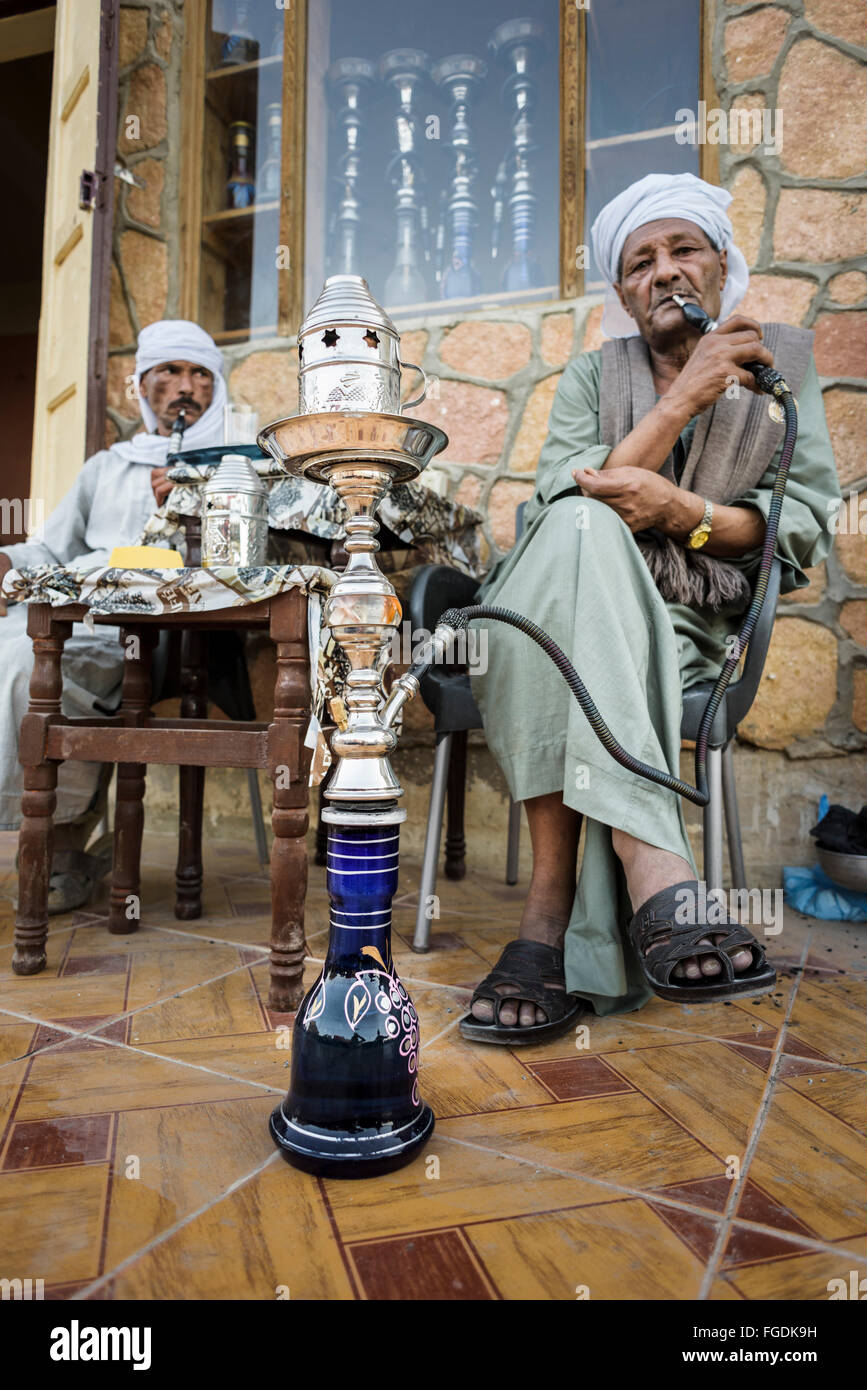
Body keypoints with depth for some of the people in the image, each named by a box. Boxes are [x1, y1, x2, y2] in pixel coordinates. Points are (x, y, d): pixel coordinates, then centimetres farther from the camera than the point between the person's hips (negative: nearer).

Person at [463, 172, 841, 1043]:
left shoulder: (782, 364, 16)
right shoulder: (592, 377, 15)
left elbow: (805, 521, 4)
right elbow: (566, 507, -4)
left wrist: (680, 510, -13)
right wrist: (684, 398, -10)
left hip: (684, 624, -1)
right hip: (559, 608, 1)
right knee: (578, 533, -36)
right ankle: (653, 873, -45)